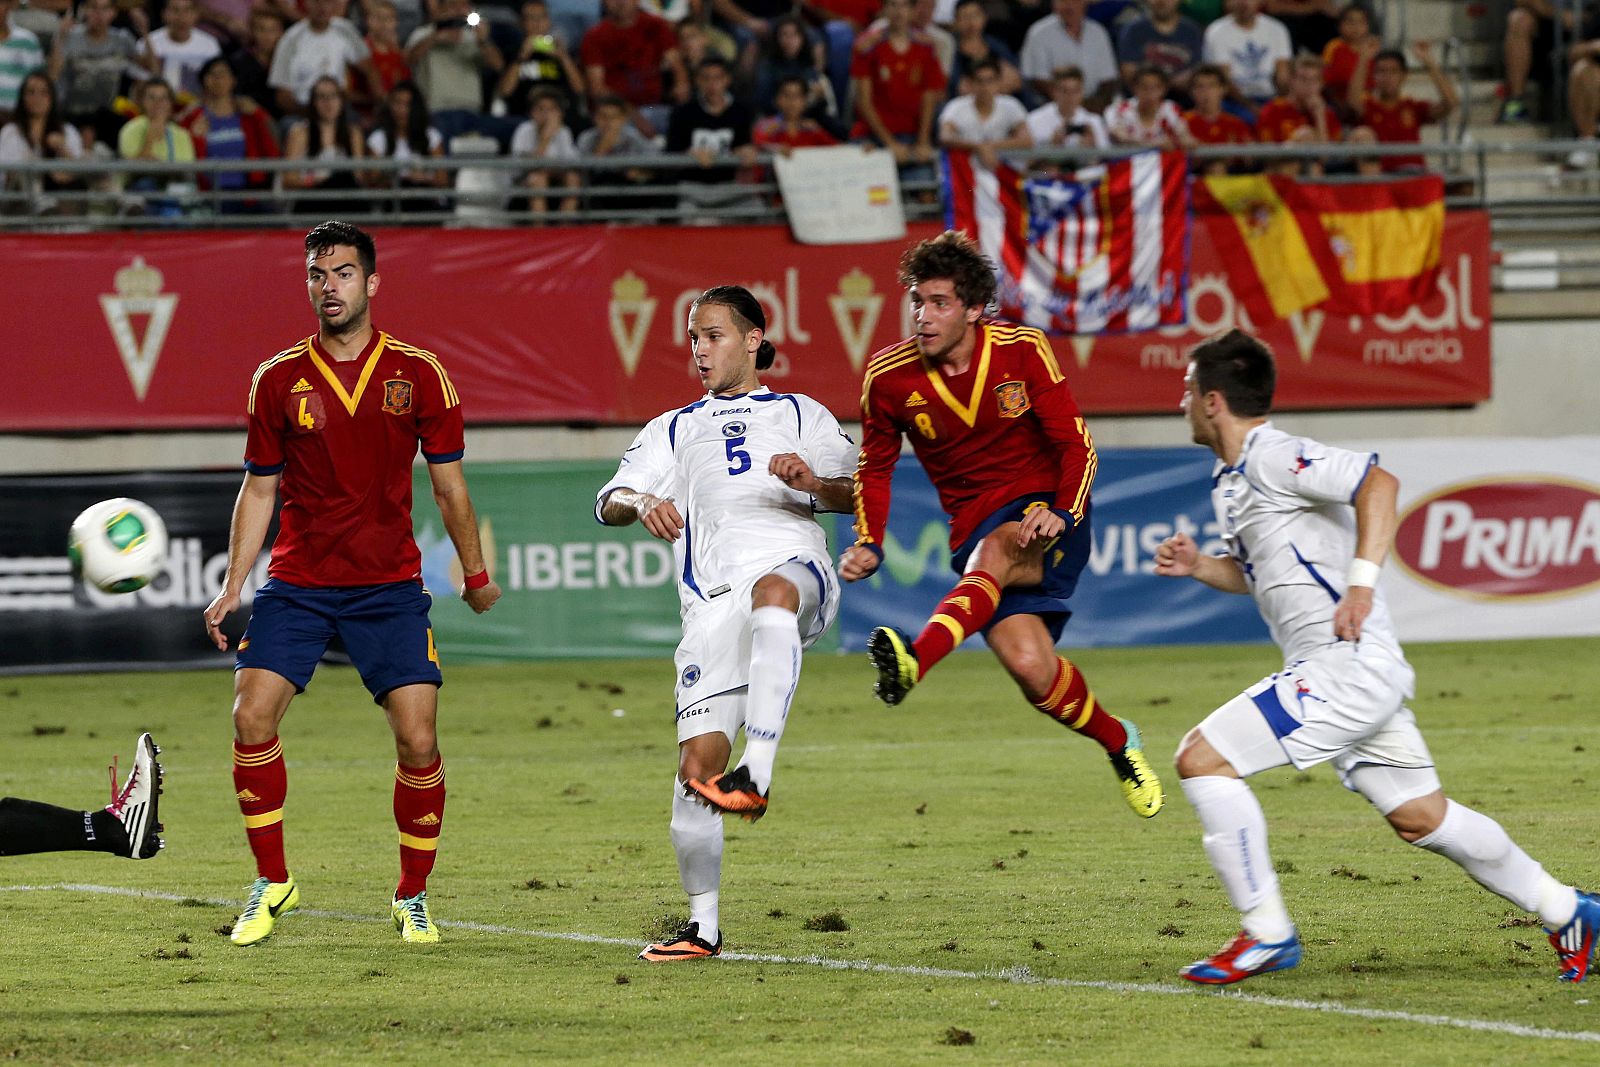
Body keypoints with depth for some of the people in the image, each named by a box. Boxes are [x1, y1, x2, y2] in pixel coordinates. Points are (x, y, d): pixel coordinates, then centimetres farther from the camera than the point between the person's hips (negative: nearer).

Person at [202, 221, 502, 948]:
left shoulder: (417, 373, -1)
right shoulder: (279, 379, 2)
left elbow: (449, 484, 8)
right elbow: (259, 488, 10)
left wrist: (475, 575, 14)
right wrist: (233, 588, 5)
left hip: (389, 586, -1)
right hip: (296, 582, 1)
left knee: (418, 739, -10)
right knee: (252, 719, -14)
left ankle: (413, 897, 9)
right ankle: (272, 884, 4)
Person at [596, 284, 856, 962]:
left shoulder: (799, 414, 26)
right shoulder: (674, 429, 32)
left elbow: (856, 492, 11)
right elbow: (609, 501, 17)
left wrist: (814, 483, -12)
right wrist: (641, 505, -7)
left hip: (794, 568, -3)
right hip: (713, 596, 3)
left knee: (772, 592, -42)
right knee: (697, 761, -10)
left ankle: (757, 774, -55)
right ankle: (703, 926, 3)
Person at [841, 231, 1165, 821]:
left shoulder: (1022, 351, -8)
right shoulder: (889, 376, -4)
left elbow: (1076, 444, -4)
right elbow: (875, 466, 12)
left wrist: (1064, 514, -23)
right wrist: (868, 545, -4)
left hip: (1046, 515, -2)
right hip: (975, 531, 2)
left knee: (993, 552, -38)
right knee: (1032, 668, -18)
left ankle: (916, 661, -61)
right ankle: (1117, 742, 10)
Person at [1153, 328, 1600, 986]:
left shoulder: (1270, 456, -12)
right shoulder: (1232, 479, 18)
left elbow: (1377, 484, -22)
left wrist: (1361, 584, -27)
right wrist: (1200, 567, 14)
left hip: (1347, 662, -10)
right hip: (1346, 671, 10)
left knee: (1201, 759, -13)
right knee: (1419, 816, 14)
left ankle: (1266, 933, -10)